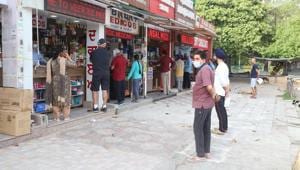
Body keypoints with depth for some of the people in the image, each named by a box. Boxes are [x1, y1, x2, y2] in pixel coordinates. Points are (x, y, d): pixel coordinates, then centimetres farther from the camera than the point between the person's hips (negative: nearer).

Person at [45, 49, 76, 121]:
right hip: (64, 81, -3)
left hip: (55, 81, 4)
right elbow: (74, 64, 4)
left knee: (56, 99, 9)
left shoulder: (51, 61, 8)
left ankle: (57, 117, 9)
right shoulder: (64, 61, -6)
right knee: (65, 99, 4)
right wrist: (68, 57, 10)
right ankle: (66, 117, 6)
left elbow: (51, 73, 10)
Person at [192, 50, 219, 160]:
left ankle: (201, 154, 5)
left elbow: (209, 87, -28)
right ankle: (206, 152, 24)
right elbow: (210, 86, 19)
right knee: (206, 128, 15)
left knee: (198, 128, -2)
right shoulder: (206, 69, 14)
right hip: (207, 103, 10)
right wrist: (214, 96, 9)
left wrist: (214, 96, -12)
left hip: (202, 104, -10)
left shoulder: (204, 69, -20)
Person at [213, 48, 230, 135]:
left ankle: (222, 129, 8)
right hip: (221, 92, 10)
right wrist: (227, 90, 14)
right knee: (222, 110, 17)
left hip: (219, 92, -10)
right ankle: (224, 127, 26)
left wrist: (226, 90, -10)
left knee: (220, 111, -1)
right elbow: (226, 80, 15)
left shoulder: (220, 67, -19)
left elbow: (223, 80, -22)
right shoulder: (224, 66, 12)